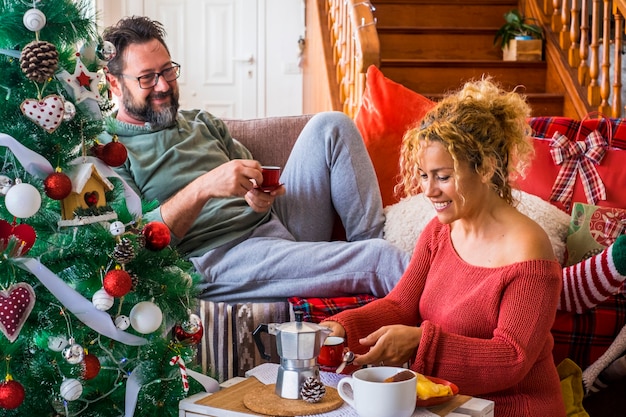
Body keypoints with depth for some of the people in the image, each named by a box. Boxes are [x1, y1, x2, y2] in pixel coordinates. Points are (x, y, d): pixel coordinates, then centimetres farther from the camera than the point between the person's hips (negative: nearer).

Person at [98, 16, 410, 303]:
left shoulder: (201, 122, 23)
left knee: (330, 126, -6)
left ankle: (372, 240, -8)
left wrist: (259, 196, -5)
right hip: (221, 255, -8)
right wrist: (203, 188, -25)